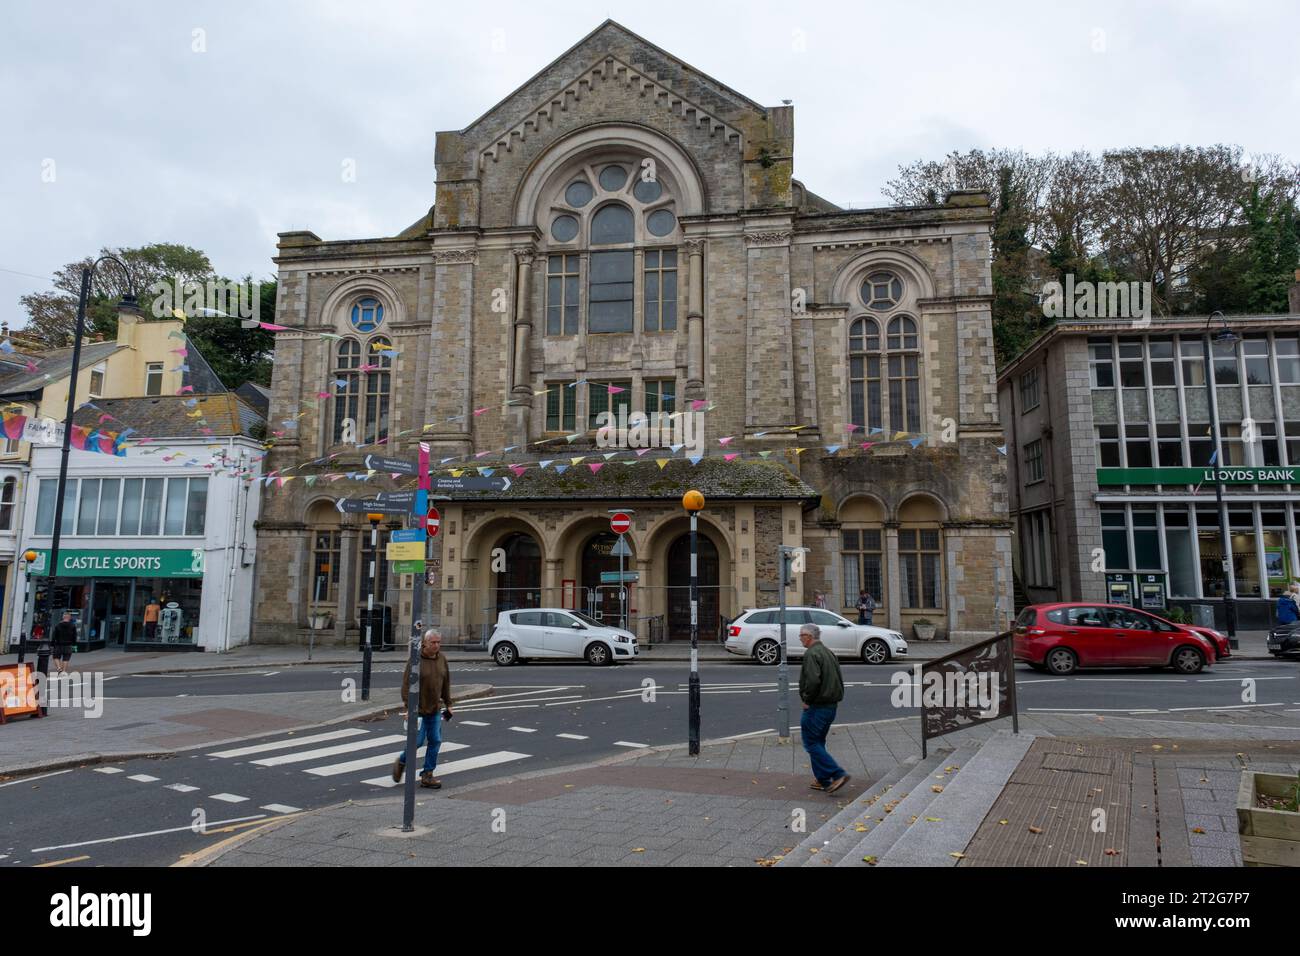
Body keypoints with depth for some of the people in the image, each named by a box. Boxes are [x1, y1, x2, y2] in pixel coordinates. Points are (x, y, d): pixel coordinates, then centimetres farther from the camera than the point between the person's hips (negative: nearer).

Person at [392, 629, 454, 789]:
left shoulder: (442, 658, 4)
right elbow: (406, 685, -13)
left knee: (435, 741, 4)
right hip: (418, 709, -5)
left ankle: (427, 775, 15)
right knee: (418, 741, -3)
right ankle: (401, 762, 26)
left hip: (435, 709, 5)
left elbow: (446, 683, 12)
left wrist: (448, 704, 11)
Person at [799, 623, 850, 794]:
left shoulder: (811, 654, -17)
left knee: (811, 743, -3)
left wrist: (807, 700, -16)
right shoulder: (828, 652, 14)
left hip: (817, 707, -10)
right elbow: (839, 679, 19)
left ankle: (838, 774, -9)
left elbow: (813, 680, -29)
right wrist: (837, 698, 18)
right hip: (831, 706, 10)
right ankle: (823, 780, 20)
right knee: (818, 742, 18)